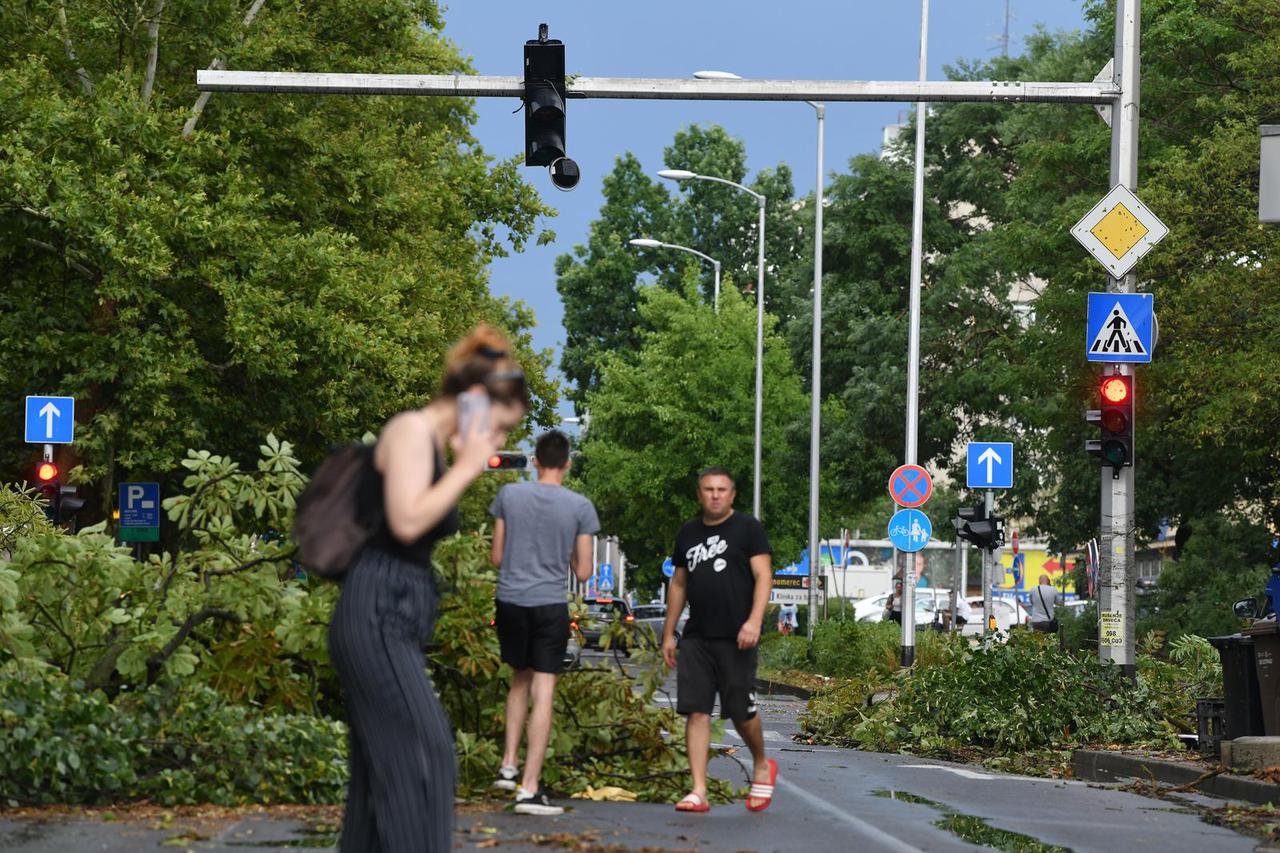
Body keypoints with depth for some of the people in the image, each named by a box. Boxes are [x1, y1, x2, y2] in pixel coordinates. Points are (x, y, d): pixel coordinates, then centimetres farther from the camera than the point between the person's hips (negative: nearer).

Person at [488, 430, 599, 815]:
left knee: (520, 679, 23)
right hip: (550, 606, -3)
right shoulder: (579, 506, -4)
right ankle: (529, 789, -5)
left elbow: (496, 557, 6)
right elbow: (583, 571, 0)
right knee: (543, 693, -1)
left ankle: (509, 765, 17)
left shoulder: (509, 494, 0)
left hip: (510, 600, 3)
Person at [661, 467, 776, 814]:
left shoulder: (747, 528, 1)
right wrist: (668, 634, 18)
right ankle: (699, 791, -5)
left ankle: (761, 766, 28)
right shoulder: (688, 534, 16)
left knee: (741, 712, 0)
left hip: (735, 639, -4)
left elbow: (763, 577, -6)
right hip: (696, 638, 5)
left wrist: (754, 621, -19)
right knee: (696, 711, -4)